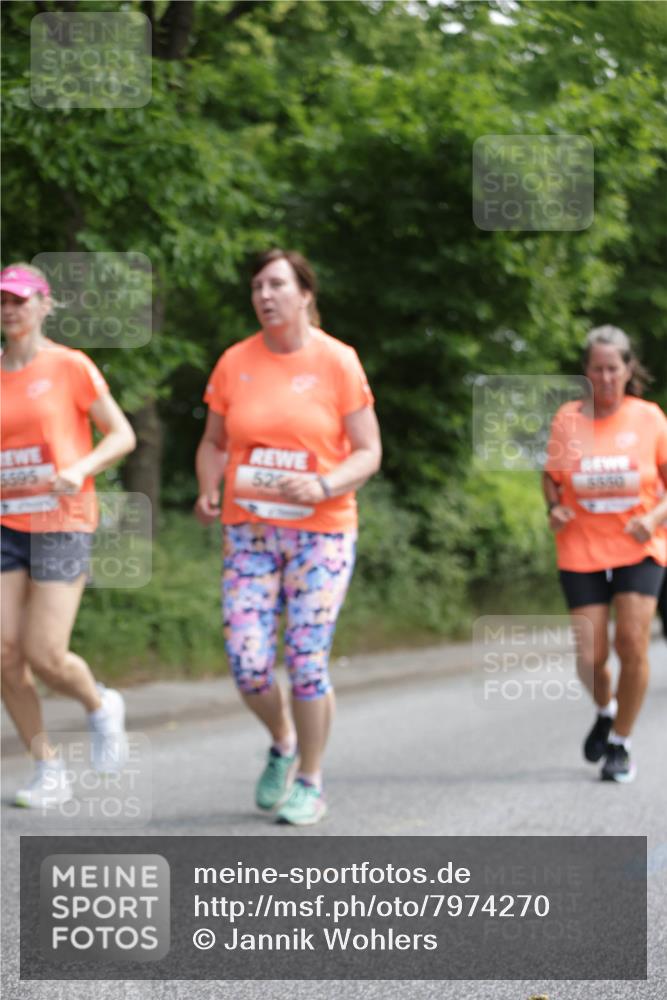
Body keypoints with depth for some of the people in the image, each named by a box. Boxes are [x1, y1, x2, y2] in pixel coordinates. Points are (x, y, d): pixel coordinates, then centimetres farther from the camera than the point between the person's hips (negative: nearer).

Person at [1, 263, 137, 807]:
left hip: (62, 524, -4)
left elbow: (122, 435, 0)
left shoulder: (71, 367, -3)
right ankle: (49, 771, 9)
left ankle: (101, 707, 22)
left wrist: (80, 470, -16)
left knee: (45, 657, -12)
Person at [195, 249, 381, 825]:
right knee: (247, 663, -5)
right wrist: (209, 492, -7)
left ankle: (310, 783, 15)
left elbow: (368, 453, -3)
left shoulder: (338, 362, -5)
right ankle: (282, 745, 26)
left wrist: (323, 486, -21)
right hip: (249, 530, 3)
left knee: (307, 663, -2)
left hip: (321, 530, -3)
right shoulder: (236, 363, 4)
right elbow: (214, 443, 13)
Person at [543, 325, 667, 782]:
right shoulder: (567, 419, 1)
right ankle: (606, 710, 32)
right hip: (582, 551, 1)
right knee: (590, 658, -3)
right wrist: (555, 508, -7)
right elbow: (552, 476, 13)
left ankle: (620, 744, 3)